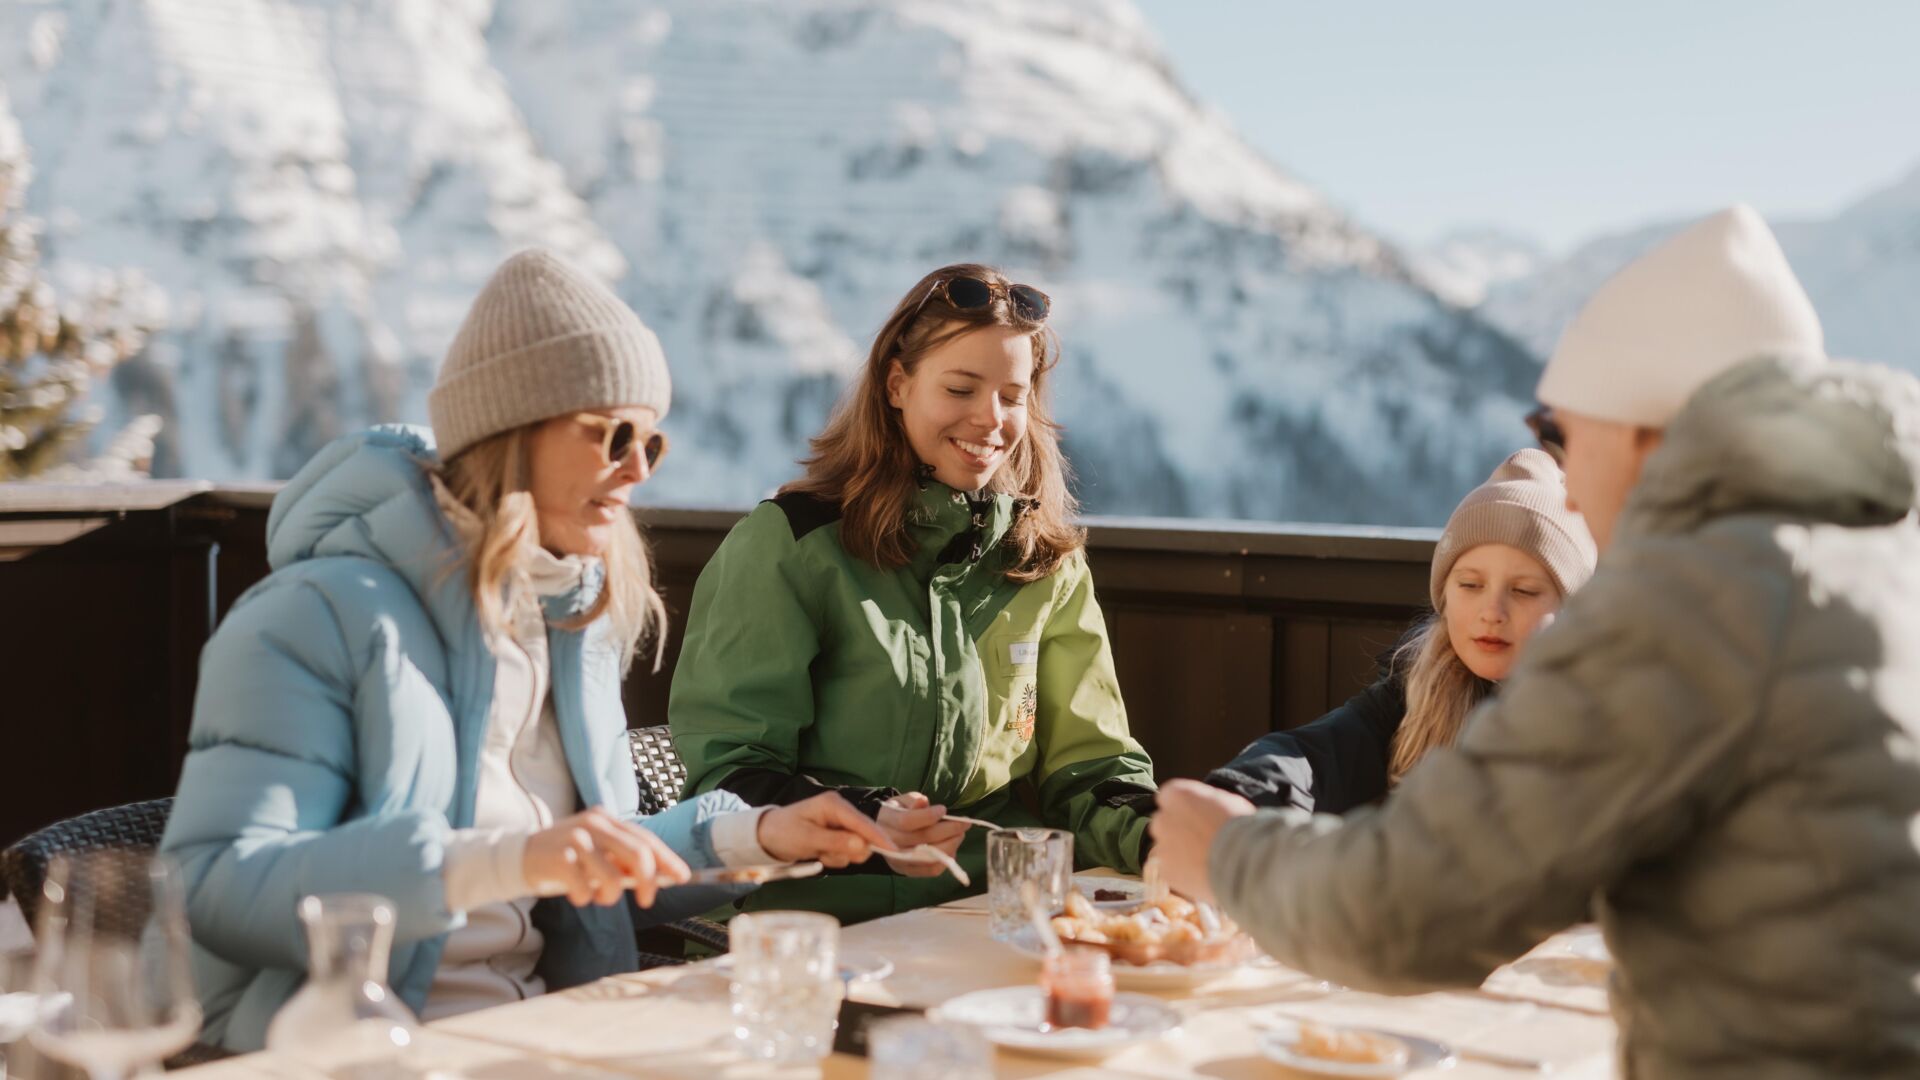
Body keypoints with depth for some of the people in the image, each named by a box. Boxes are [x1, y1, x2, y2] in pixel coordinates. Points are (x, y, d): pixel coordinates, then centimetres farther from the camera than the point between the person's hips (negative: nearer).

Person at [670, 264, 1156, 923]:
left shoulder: (1051, 564, 15)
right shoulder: (789, 543, -1)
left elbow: (1088, 764, 15)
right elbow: (728, 766, -4)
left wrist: (1154, 835, -8)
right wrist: (865, 825, -23)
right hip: (823, 912, -2)